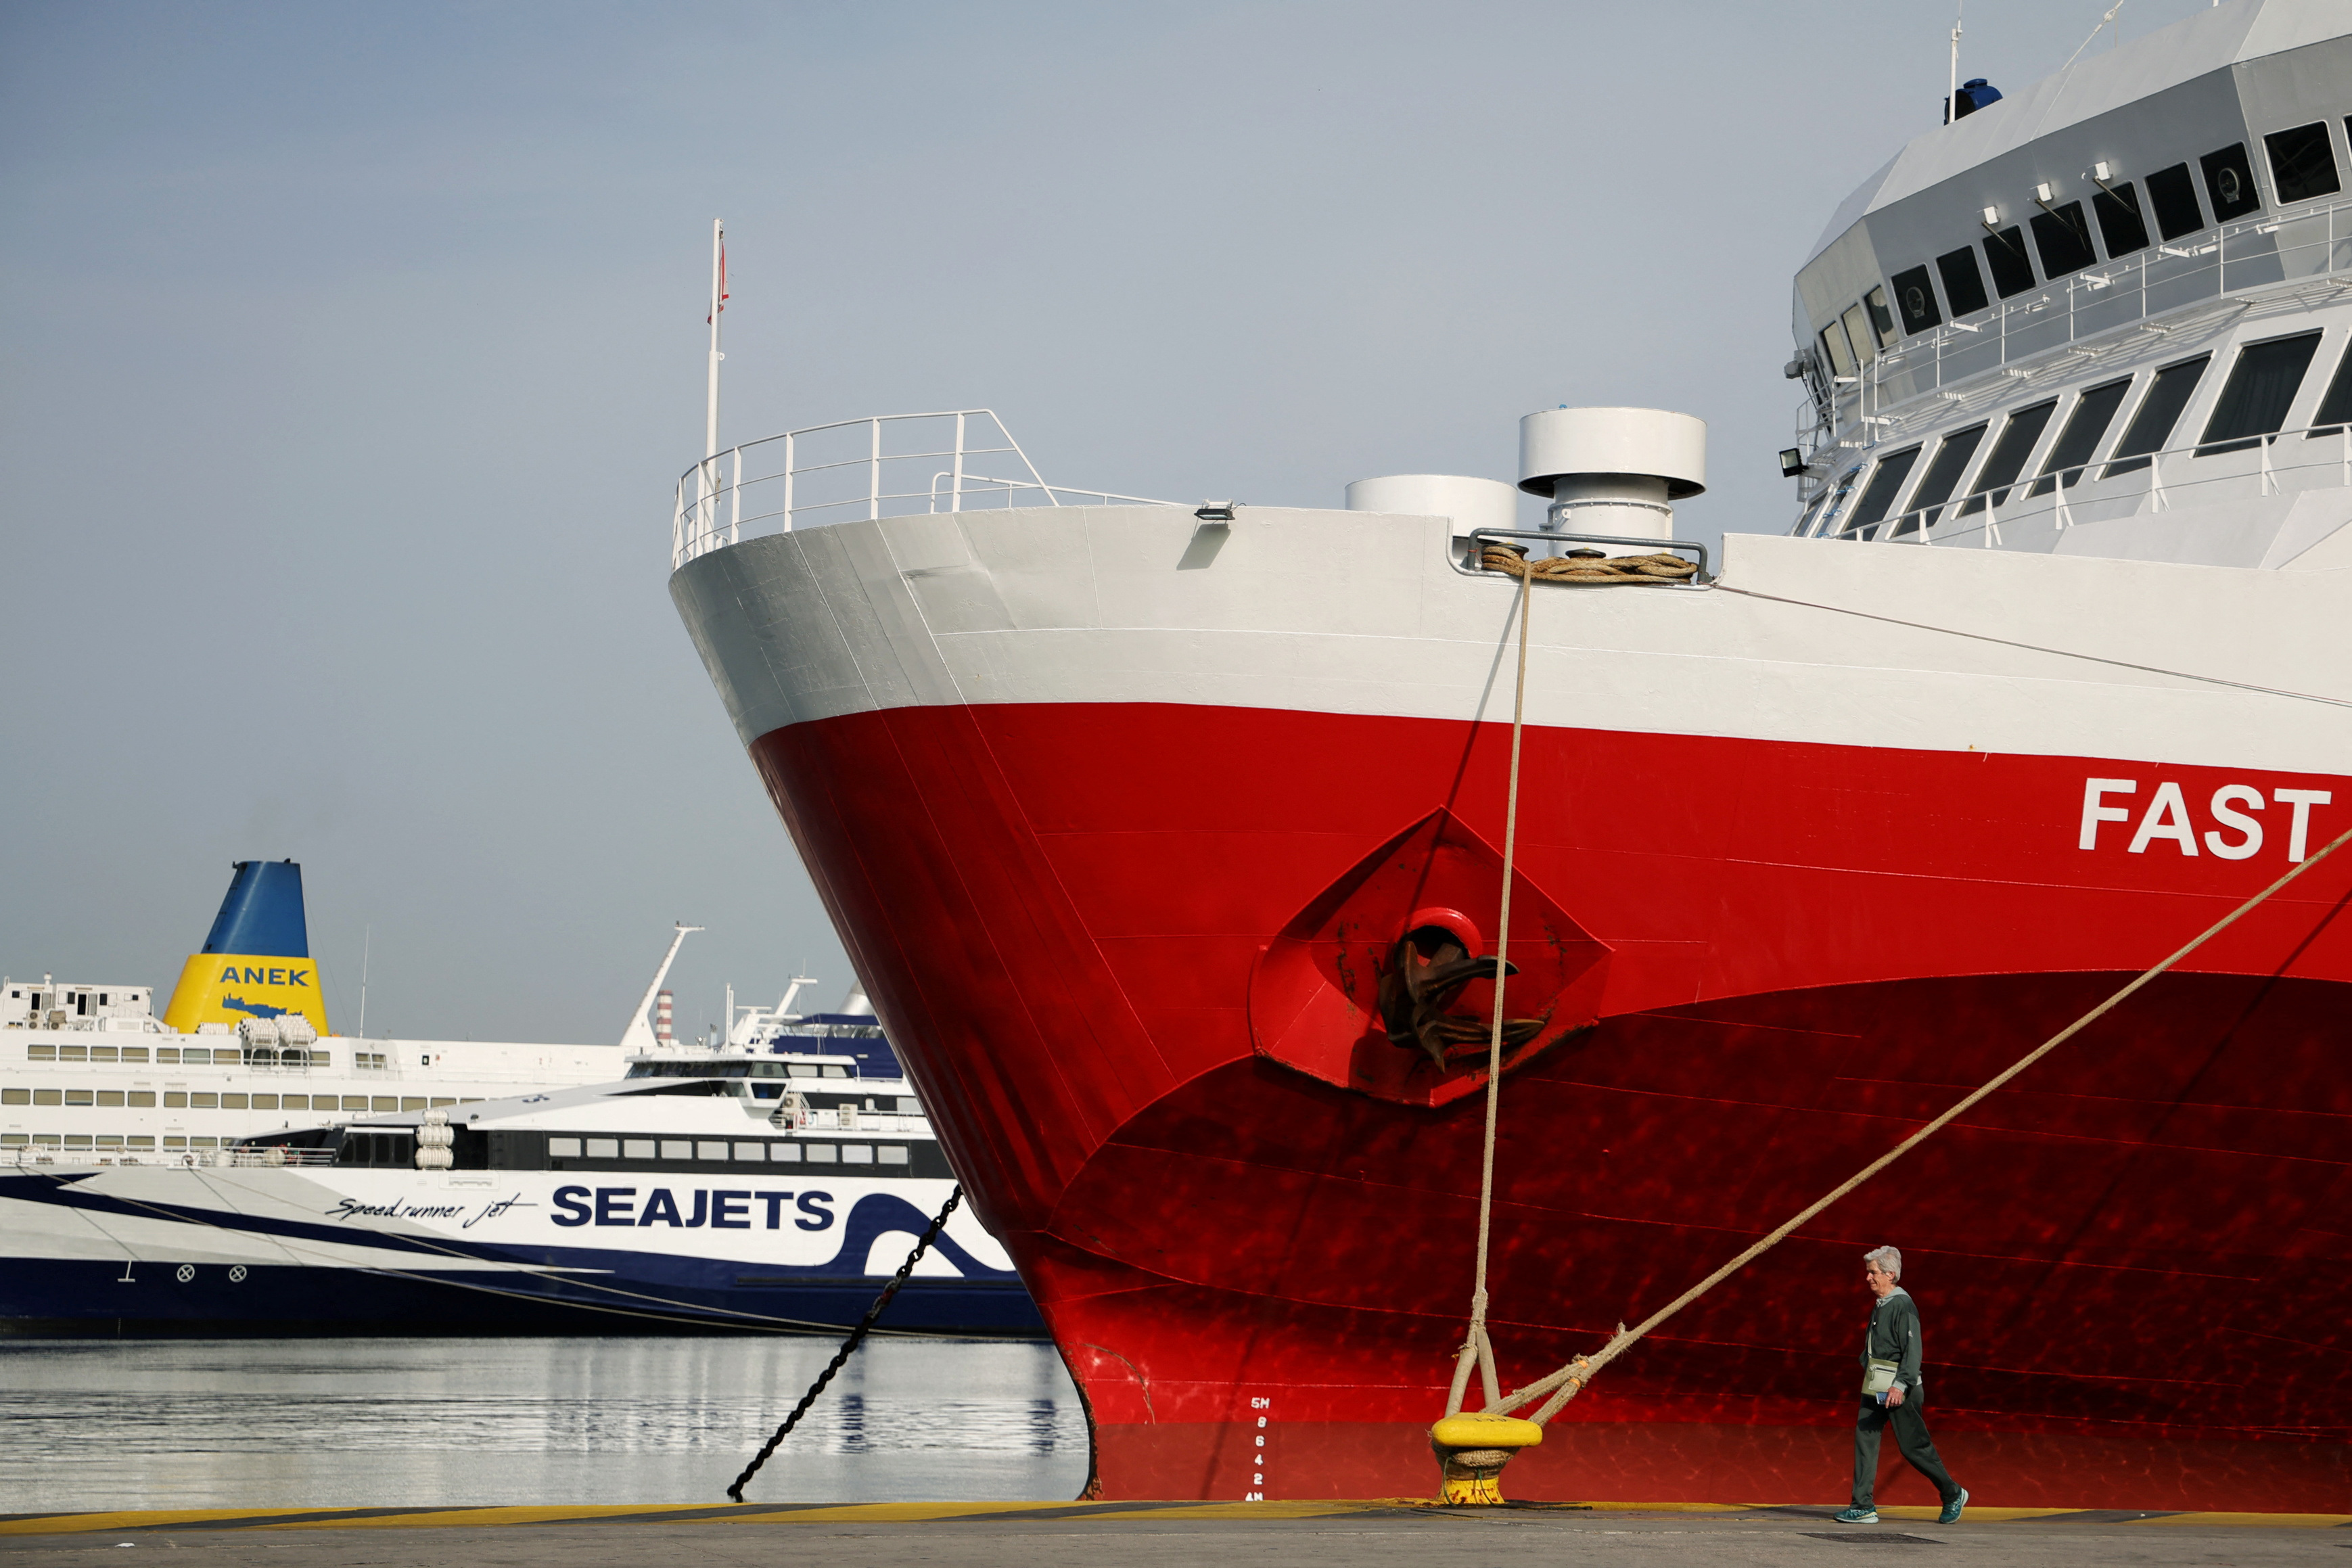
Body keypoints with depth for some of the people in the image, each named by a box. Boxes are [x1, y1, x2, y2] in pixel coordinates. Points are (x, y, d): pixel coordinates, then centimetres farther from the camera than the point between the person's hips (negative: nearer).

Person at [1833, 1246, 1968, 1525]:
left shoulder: (1903, 1306, -15)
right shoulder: (1880, 1305, 13)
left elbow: (1913, 1349, -21)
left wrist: (1900, 1385, -29)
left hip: (1899, 1389, -9)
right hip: (1874, 1386, 9)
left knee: (1913, 1445, -1)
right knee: (1864, 1438, 0)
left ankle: (1953, 1494, 17)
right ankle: (1863, 1507, 0)